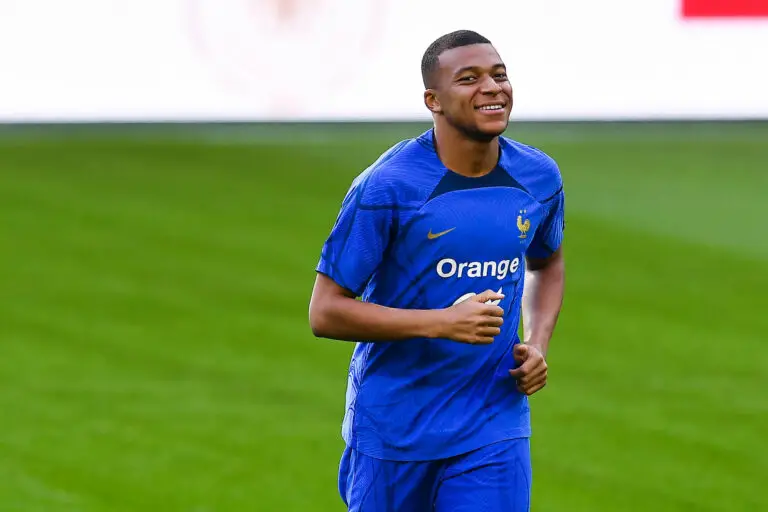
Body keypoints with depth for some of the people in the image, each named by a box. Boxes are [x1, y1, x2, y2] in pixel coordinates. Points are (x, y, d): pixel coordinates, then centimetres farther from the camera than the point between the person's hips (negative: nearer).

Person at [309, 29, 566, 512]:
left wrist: (538, 343, 3)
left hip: (495, 430, 3)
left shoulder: (539, 177, 0)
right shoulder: (386, 187, -17)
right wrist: (443, 322, -25)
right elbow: (325, 312, -16)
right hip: (392, 430, -3)